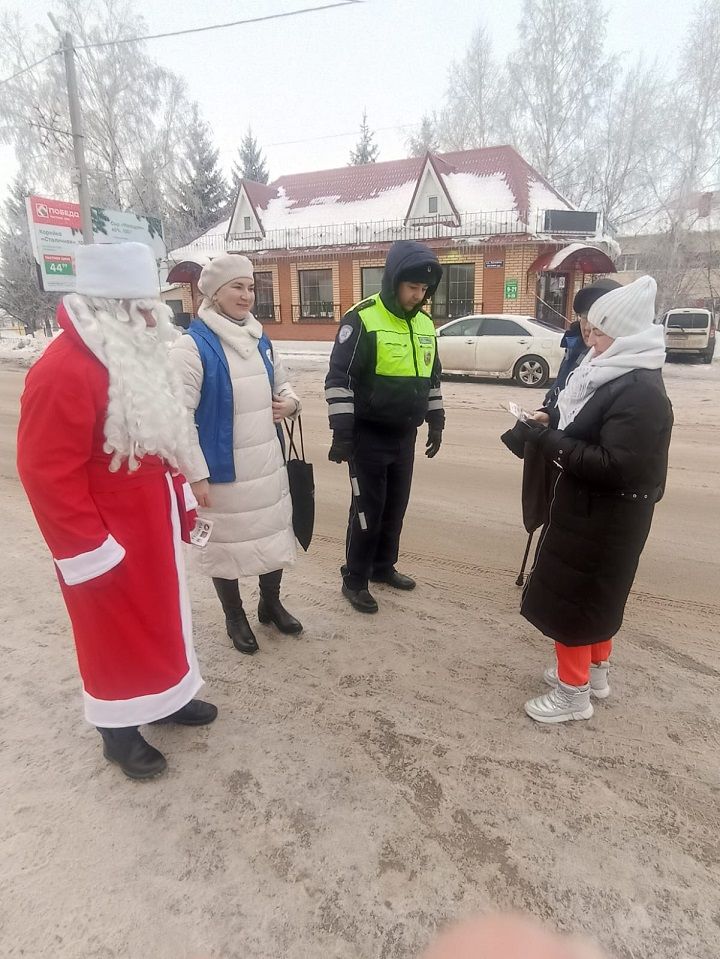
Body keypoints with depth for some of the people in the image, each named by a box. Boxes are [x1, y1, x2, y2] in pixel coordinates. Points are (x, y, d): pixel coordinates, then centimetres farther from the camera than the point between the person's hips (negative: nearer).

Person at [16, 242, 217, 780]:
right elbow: (48, 474, -24)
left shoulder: (137, 355, 7)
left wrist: (181, 498, 14)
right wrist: (89, 550, -20)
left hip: (152, 519, 9)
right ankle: (119, 730, 31)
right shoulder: (63, 370, -23)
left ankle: (166, 698, 42)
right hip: (108, 534, -8)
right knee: (116, 631, 9)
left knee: (160, 612, 21)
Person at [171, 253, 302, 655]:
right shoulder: (192, 346, -14)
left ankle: (271, 603, 41)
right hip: (223, 469, -6)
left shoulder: (261, 341, 8)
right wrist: (196, 474, -17)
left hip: (269, 464, 7)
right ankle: (235, 617, 32)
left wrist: (291, 403, -3)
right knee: (227, 542, 10)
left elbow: (282, 384, 21)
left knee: (275, 533, 18)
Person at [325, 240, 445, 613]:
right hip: (369, 435, -6)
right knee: (368, 509, 0)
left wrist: (436, 423, 17)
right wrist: (342, 432, -18)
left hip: (405, 435, 7)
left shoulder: (425, 323, 9)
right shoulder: (362, 319, -13)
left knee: (395, 507, 15)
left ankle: (383, 566, 33)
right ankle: (354, 579, 16)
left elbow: (432, 378, 19)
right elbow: (339, 379, -15)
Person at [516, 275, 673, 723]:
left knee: (570, 597, 2)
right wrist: (555, 423, -3)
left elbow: (615, 466, -30)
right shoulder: (617, 376, 7)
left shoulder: (641, 392, -25)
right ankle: (596, 672, 40)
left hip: (606, 518, -10)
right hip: (594, 510, 10)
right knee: (594, 594, 21)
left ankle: (574, 693, 19)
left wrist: (550, 441, -26)